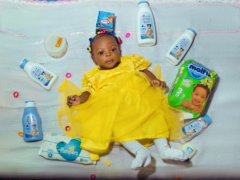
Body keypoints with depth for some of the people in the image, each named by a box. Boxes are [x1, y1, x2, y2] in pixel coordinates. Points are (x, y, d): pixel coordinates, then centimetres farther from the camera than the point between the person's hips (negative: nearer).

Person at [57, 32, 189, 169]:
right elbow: (88, 92, 9)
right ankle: (140, 151, -41)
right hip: (113, 109, -1)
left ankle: (164, 149, -24)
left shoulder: (129, 62, 20)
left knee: (155, 113, -24)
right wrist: (80, 99, -14)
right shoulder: (94, 76, 18)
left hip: (139, 100, 1)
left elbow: (145, 71, 20)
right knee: (115, 125, -32)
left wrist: (154, 80, -1)